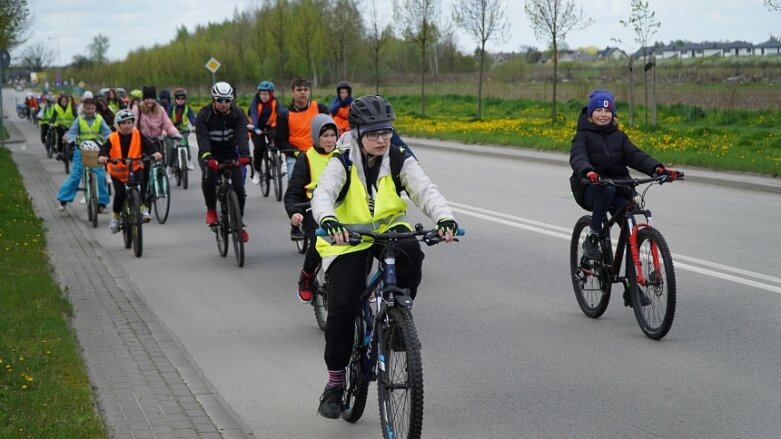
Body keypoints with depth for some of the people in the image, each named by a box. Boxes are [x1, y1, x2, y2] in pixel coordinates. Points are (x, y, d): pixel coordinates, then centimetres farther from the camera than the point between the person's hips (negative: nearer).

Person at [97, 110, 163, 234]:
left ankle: (141, 208, 0)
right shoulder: (113, 138, -11)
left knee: (141, 188, -23)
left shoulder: (137, 135, -7)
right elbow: (104, 148, -20)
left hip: (134, 168, 1)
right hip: (117, 171, -1)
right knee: (120, 194, -13)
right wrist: (102, 156, -42)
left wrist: (156, 152, -36)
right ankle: (115, 216, 10)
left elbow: (148, 144, -16)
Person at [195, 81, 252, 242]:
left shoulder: (238, 114, -13)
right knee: (209, 177, -33)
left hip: (230, 153, 2)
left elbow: (242, 135, -27)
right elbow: (202, 138, -31)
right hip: (210, 154, -2)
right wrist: (207, 157, -50)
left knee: (239, 186, -11)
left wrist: (244, 155, -47)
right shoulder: (204, 115, -18)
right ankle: (211, 210, -9)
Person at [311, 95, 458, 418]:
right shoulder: (343, 162, -15)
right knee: (342, 306, -12)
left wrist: (445, 218, -45)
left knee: (411, 253, -34)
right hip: (349, 237, -1)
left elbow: (425, 190, -24)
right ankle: (335, 381, 5)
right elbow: (322, 194, -31)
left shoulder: (399, 160, -10)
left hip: (388, 229, 1)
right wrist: (328, 221, -55)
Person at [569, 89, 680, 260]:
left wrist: (657, 168, -23)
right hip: (590, 187, -3)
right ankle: (592, 238, -25)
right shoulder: (583, 135, 1)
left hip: (618, 189, 4)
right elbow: (577, 157, -20)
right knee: (606, 190, -38)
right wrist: (587, 171, -44)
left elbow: (635, 155, -3)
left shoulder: (619, 136, 14)